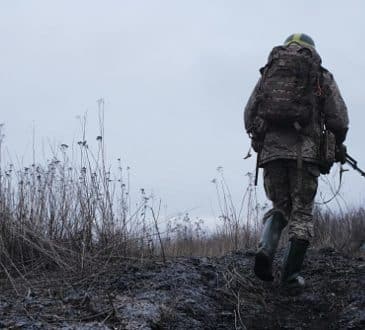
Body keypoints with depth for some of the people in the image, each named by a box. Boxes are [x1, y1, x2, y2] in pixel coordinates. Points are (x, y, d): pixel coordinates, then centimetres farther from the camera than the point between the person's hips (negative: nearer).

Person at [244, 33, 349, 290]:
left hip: (270, 150, 3)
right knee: (302, 213, 6)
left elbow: (249, 115, 12)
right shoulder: (322, 77, 13)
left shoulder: (268, 73, 19)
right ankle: (292, 273, -2)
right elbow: (339, 118, 5)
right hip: (305, 151, -2)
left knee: (280, 207, 16)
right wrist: (338, 146, 21)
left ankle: (266, 249, -11)